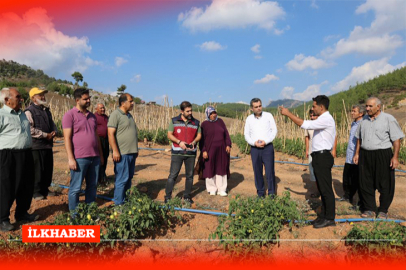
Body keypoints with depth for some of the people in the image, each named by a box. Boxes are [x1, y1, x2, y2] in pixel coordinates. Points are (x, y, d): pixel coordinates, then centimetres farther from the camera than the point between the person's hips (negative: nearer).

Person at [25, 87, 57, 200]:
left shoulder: (46, 110, 16)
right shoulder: (29, 111, -10)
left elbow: (52, 124, 23)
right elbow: (30, 129, -19)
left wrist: (54, 132, 1)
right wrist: (45, 135, -16)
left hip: (48, 144, 8)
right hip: (36, 145, -8)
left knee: (48, 168, 14)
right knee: (37, 170, 0)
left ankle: (45, 189, 28)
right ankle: (36, 192, 13)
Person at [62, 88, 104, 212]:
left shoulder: (92, 116, 16)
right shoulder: (70, 115, -4)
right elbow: (67, 138, -9)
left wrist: (101, 155, 17)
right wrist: (70, 158, -15)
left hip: (94, 157, 6)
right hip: (79, 159, -6)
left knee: (92, 186, 13)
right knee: (75, 188, 4)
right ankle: (74, 215, 16)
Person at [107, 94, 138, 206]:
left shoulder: (129, 115, 16)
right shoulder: (115, 115, -10)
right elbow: (111, 134, -17)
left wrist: (136, 150, 21)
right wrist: (115, 151, -21)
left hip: (131, 153, 9)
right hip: (122, 153, -8)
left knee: (129, 178, 15)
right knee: (122, 179, -3)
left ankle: (126, 199, 27)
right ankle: (118, 203, 8)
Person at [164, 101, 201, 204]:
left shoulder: (196, 122, 6)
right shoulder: (174, 121, 1)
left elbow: (199, 135, 9)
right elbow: (169, 135, 0)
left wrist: (194, 142, -12)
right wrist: (179, 142, -15)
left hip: (191, 153, 2)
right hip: (177, 153, -2)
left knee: (189, 175, 9)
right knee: (173, 175, -3)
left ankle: (187, 196, 22)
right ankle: (167, 196, 7)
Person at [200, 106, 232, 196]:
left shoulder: (220, 121, 7)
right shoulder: (204, 124, -2)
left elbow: (226, 134, 9)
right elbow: (202, 139, -4)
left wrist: (228, 145, -1)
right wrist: (203, 151, -11)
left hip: (221, 150, 3)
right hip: (210, 150, -2)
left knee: (221, 169, 5)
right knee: (210, 169, 4)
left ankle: (221, 189, 13)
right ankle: (212, 189, 19)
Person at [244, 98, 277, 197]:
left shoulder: (268, 115, 1)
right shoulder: (249, 119, 6)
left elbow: (274, 130, 0)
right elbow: (246, 134, 7)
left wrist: (266, 141, -14)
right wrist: (254, 143, -12)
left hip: (268, 147, -2)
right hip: (254, 149, 2)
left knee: (270, 172, -2)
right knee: (257, 173, 7)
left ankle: (272, 194, 10)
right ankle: (260, 193, 20)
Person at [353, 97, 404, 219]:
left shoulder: (388, 119, -4)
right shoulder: (364, 120, 11)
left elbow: (396, 139, -6)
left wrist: (395, 156, -12)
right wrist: (357, 153, 12)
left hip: (382, 155, -4)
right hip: (365, 155, 5)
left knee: (384, 185, 4)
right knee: (365, 183, 8)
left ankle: (383, 210, 20)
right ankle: (370, 209, 20)